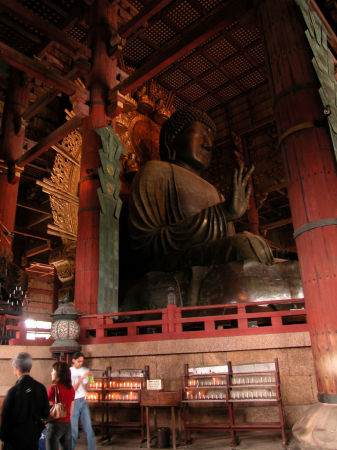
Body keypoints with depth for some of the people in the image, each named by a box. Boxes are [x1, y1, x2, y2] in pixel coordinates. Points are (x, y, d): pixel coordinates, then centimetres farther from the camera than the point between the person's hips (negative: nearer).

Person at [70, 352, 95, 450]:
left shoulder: (85, 370, 8)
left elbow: (85, 388, 8)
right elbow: (72, 389, -9)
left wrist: (87, 380, -10)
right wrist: (81, 378, -19)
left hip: (83, 401, 4)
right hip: (73, 402, -4)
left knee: (88, 428, 2)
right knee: (73, 430, 0)